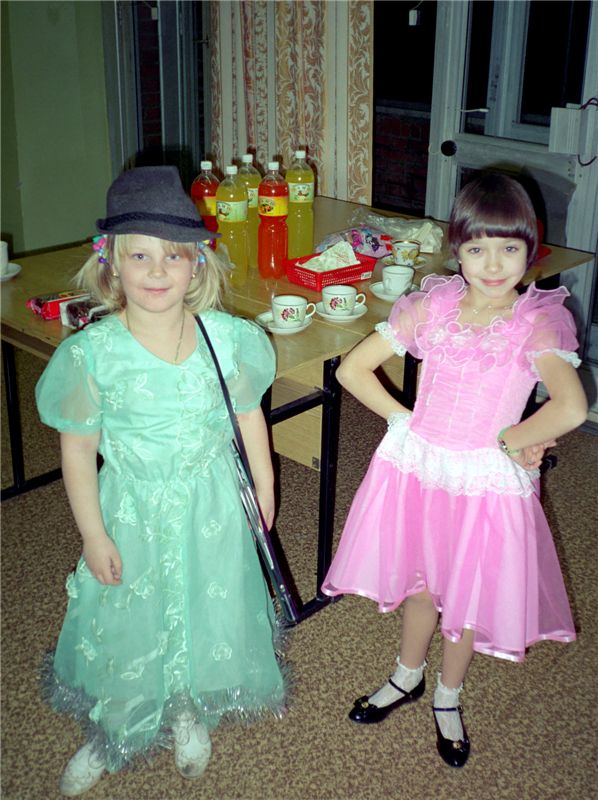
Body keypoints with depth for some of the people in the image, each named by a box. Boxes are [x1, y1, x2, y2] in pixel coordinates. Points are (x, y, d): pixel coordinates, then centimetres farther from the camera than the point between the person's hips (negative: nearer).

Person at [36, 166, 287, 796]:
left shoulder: (227, 338, -12)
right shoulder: (93, 352, -17)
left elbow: (250, 418, 1)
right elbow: (78, 450, -10)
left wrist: (263, 490, 6)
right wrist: (94, 536, -8)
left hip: (212, 506, 2)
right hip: (133, 511, -1)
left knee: (208, 612, 18)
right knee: (127, 625, 14)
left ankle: (191, 717, 48)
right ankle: (109, 738, 44)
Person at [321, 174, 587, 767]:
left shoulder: (536, 324, -15)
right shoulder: (430, 307, -7)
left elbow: (571, 408, -33)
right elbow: (352, 370, -4)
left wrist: (505, 441, -21)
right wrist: (407, 421, -6)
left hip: (486, 479, -2)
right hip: (417, 467, 2)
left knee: (468, 596, 16)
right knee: (420, 583, 20)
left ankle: (448, 697, 44)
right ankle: (407, 678, 49)